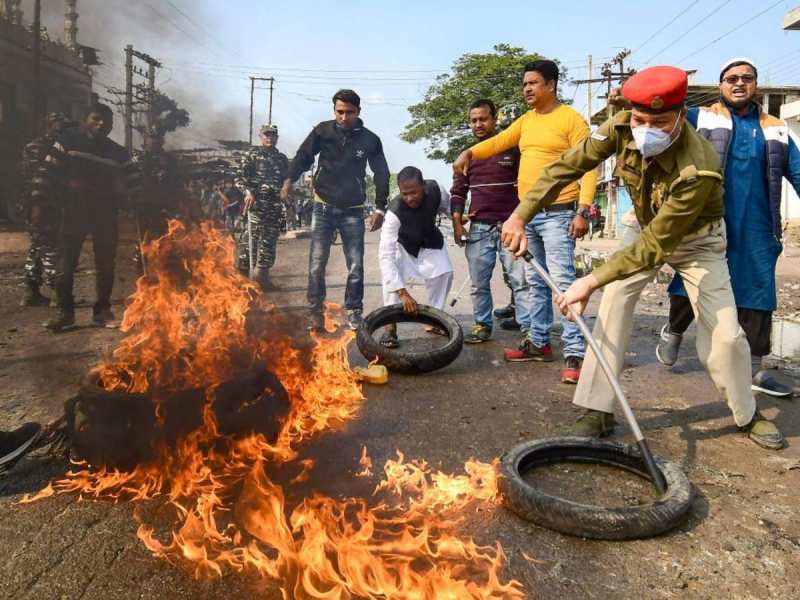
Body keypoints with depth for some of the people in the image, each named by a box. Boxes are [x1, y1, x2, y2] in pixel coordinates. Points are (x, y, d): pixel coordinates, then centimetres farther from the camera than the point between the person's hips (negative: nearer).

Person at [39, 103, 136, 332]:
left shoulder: (118, 153, 8)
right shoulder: (68, 140, 3)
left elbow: (132, 183, 11)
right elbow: (50, 171, 2)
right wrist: (41, 201, -3)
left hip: (106, 214, 2)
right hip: (74, 210, -2)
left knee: (106, 264, 4)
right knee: (66, 262, -3)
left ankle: (102, 310, 15)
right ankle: (65, 311, 6)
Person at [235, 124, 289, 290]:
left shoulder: (282, 159, 18)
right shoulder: (251, 155, 6)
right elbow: (239, 178, -1)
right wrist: (248, 192, -18)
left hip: (275, 206, 5)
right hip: (256, 204, -4)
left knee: (270, 242, 4)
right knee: (255, 240, -7)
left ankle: (262, 276, 12)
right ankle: (255, 275, -4)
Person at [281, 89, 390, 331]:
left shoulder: (370, 140, -1)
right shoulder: (323, 131, -2)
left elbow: (382, 175, 4)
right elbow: (303, 156, 2)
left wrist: (380, 208, -2)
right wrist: (290, 179, -16)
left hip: (353, 211, 0)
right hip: (323, 207, 0)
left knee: (356, 265, 1)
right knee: (317, 263, -4)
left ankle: (353, 311, 14)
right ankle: (316, 311, 8)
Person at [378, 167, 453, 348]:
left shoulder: (435, 189, -30)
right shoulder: (395, 212, -41)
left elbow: (447, 205, -3)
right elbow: (385, 255, -48)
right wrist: (403, 292, -54)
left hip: (430, 240, 4)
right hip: (403, 244, -3)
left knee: (444, 272, -14)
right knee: (390, 274, -28)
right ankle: (390, 327, -18)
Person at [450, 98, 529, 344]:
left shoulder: (513, 149, 7)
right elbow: (458, 192, 15)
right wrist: (457, 224, 4)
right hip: (478, 228, 3)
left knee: (521, 281, -6)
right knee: (479, 283, 6)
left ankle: (530, 329, -2)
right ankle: (482, 326, 17)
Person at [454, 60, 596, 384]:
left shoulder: (571, 119, -6)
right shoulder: (526, 120, 16)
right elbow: (500, 141, 14)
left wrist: (583, 210, -20)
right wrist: (469, 153, -6)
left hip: (557, 213, -7)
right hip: (527, 213, 8)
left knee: (562, 281, -12)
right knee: (536, 282, 14)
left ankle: (575, 353, -9)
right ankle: (538, 342, 24)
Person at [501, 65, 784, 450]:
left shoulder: (698, 169, -40)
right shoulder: (621, 128, -27)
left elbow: (656, 245, -38)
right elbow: (567, 167, -20)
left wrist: (592, 281, -42)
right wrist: (520, 216, -27)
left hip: (696, 240, -3)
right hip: (646, 229, 4)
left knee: (724, 332, -7)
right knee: (612, 307, -11)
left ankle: (748, 415, 20)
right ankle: (598, 410, -5)